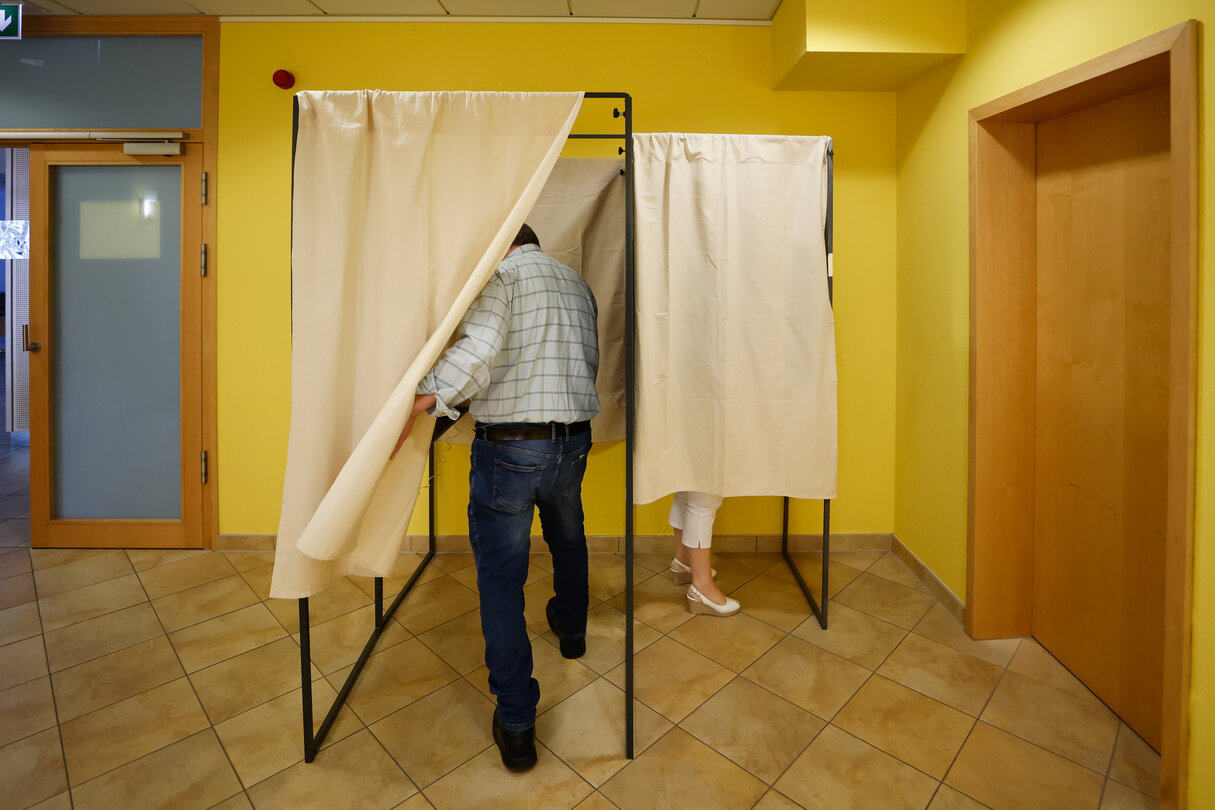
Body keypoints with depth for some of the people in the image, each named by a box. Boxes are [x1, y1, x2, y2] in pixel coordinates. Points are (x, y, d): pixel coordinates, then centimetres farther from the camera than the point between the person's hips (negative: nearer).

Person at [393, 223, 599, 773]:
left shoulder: (498, 275, -5)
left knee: (500, 578, 4)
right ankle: (571, 630, 53)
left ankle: (516, 724, 12)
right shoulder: (577, 283, 15)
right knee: (568, 540, 29)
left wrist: (418, 402, -24)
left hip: (507, 446, -6)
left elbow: (477, 350, -24)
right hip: (573, 440, 7)